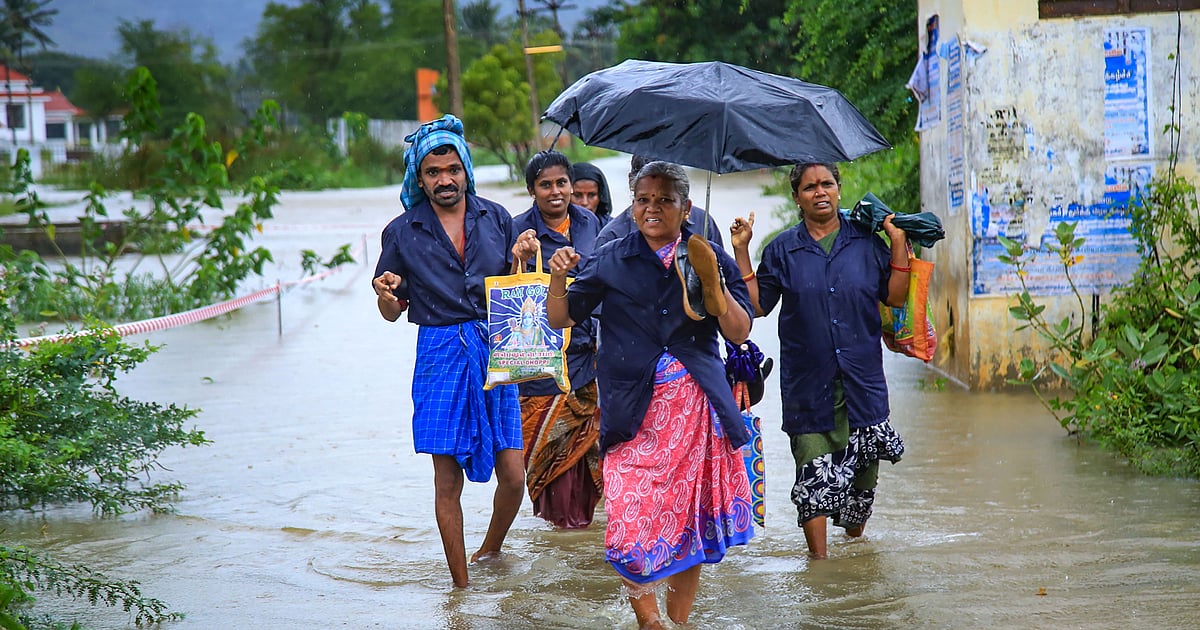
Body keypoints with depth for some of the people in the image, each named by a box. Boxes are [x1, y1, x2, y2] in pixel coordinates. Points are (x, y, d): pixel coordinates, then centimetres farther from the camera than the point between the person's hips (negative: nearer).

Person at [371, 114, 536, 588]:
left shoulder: (495, 218, 8)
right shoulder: (403, 232, 3)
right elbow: (393, 312, 8)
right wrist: (384, 294, -14)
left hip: (494, 353, 2)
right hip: (440, 357, -2)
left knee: (513, 475, -1)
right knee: (448, 481, 0)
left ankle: (491, 552, 28)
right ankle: (461, 585, 10)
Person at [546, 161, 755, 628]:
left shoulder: (709, 257, 8)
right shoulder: (610, 261, 7)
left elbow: (739, 332, 3)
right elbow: (561, 319, 8)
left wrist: (713, 284, -12)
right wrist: (558, 278, -11)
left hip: (695, 406, 1)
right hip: (633, 410, -1)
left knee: (689, 522, 4)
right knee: (631, 527, -11)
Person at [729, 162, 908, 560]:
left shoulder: (865, 241, 6)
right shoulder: (782, 250, 5)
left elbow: (895, 297, 4)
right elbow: (757, 304, 4)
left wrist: (899, 244, -3)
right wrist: (741, 252, -2)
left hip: (862, 379, 1)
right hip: (808, 383, -1)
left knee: (864, 467, 6)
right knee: (813, 470, -2)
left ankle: (855, 533, 32)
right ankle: (819, 558, 5)